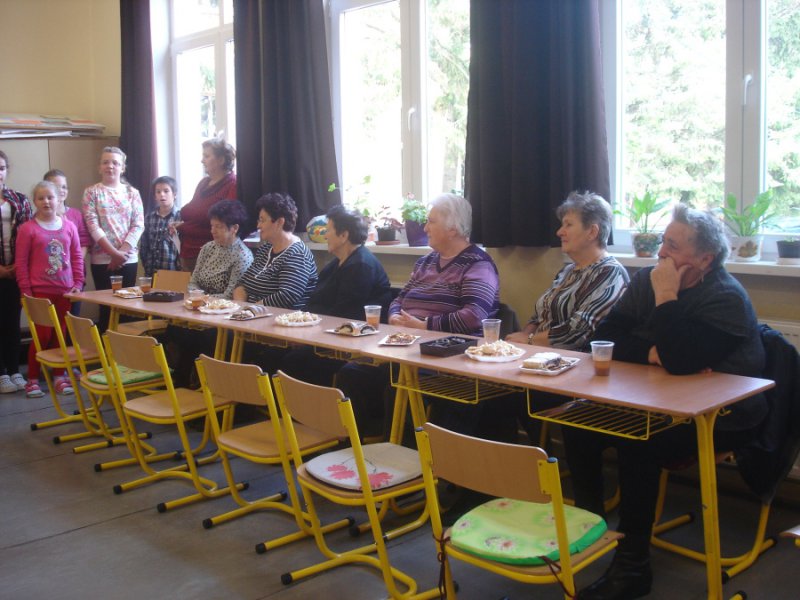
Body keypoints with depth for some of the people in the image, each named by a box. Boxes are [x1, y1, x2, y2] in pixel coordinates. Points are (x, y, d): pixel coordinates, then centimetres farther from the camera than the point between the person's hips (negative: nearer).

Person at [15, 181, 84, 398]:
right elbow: (21, 263, -5)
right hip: (40, 291, -3)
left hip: (65, 291, 3)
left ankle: (59, 377, 20)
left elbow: (77, 257, 9)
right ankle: (32, 380, 12)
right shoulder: (28, 229, -5)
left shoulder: (69, 226, 4)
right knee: (42, 335, -1)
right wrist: (26, 292, -8)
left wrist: (78, 284, 3)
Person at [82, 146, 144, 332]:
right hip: (102, 259, -2)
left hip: (129, 258, 2)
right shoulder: (92, 192, 3)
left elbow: (138, 225, 0)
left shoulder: (132, 193, 9)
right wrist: (114, 252, -14)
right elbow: (92, 226, -6)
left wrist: (122, 251, -12)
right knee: (106, 306, 0)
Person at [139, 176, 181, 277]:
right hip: (151, 272, 4)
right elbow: (143, 245, 12)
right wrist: (146, 267, 7)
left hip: (173, 271, -4)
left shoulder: (181, 216, -6)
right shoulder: (149, 217, 9)